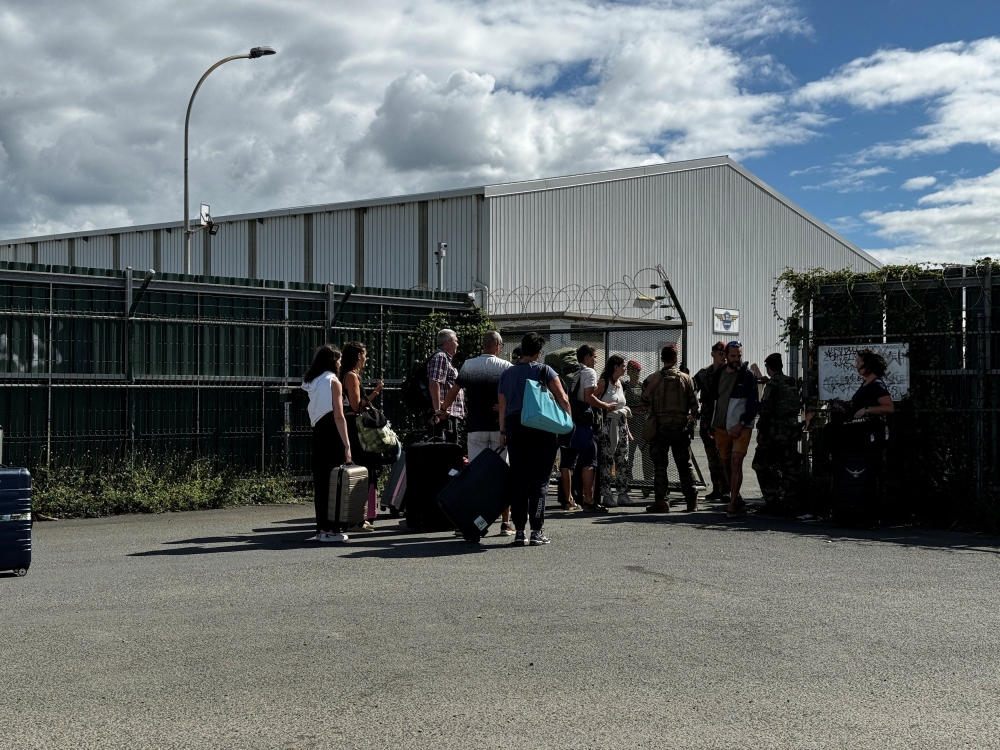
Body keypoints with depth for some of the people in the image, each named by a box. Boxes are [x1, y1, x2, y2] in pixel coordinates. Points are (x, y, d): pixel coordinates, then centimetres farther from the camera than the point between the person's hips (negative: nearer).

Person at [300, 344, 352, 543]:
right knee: (333, 482, -3)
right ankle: (331, 529, -3)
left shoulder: (312, 382, 14)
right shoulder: (333, 381, -8)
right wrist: (347, 444, -14)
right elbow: (338, 416, -13)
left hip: (317, 433, 7)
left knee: (320, 482, 9)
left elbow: (313, 412, 12)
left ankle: (321, 528, 13)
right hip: (332, 435, -7)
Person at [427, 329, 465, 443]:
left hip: (451, 415, 11)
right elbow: (434, 384, -21)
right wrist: (438, 411, -26)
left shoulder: (446, 359, 24)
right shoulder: (440, 357, -9)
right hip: (444, 416, -11)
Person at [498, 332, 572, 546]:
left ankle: (519, 531, 6)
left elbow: (502, 408, 10)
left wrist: (503, 432, 16)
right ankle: (536, 531, -2)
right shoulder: (544, 371, -1)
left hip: (514, 427, 3)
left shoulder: (507, 374, 10)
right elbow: (563, 400, -7)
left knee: (517, 480, 7)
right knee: (539, 480, 1)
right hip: (541, 430, -3)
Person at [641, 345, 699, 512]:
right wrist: (692, 416, 22)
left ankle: (662, 501, 0)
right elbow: (694, 403, 2)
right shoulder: (686, 379, -1)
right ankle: (692, 500, 13)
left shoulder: (652, 379, -6)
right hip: (680, 425, 2)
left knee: (660, 465, 3)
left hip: (659, 426, -2)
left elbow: (645, 403, 2)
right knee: (685, 464, 10)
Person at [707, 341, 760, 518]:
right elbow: (711, 399, 20)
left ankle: (732, 505, -17)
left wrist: (741, 424, -15)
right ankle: (737, 500, 26)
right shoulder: (717, 375, 10)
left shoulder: (748, 376, -4)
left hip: (741, 427, -5)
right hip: (721, 427, 5)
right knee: (726, 465, 11)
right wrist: (710, 424, 14)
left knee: (736, 463, -16)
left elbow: (754, 403, -7)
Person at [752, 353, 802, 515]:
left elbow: (766, 409, -15)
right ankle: (788, 505, 9)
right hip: (793, 431, 7)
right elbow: (798, 405, 15)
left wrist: (761, 431, -11)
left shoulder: (773, 383, -10)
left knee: (762, 466, 2)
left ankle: (772, 502, -2)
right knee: (790, 469, 8)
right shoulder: (793, 383, 12)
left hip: (775, 433, -7)